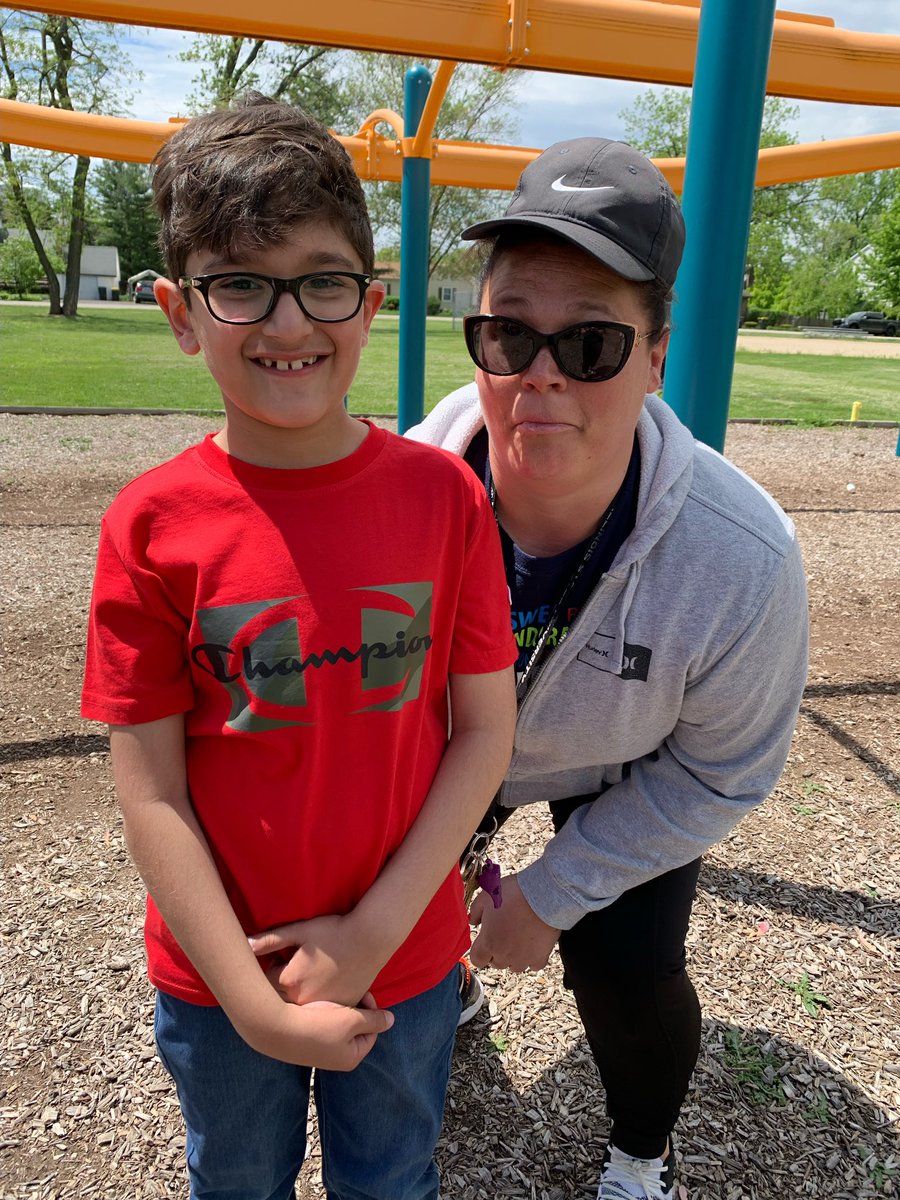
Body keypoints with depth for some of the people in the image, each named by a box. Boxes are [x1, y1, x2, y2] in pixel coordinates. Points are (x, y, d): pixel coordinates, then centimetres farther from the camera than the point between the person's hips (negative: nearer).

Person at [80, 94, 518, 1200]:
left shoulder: (442, 494, -13)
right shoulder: (155, 523, -16)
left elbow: (486, 731, -10)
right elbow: (150, 790, -13)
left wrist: (372, 933, -14)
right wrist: (255, 1003, -14)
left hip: (405, 964, 1)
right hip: (218, 985, 0)